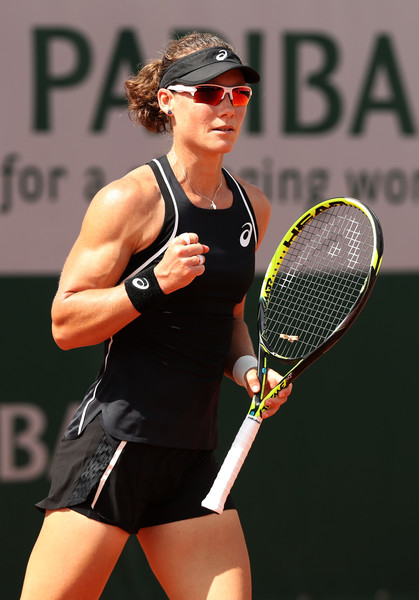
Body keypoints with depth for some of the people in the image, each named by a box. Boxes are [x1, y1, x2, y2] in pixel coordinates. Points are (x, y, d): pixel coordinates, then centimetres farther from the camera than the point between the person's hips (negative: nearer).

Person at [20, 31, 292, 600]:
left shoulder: (252, 206, 13)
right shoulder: (132, 198, -8)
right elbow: (65, 323, -8)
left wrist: (246, 366, 6)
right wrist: (154, 283, -21)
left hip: (193, 455, 7)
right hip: (115, 440, -7)